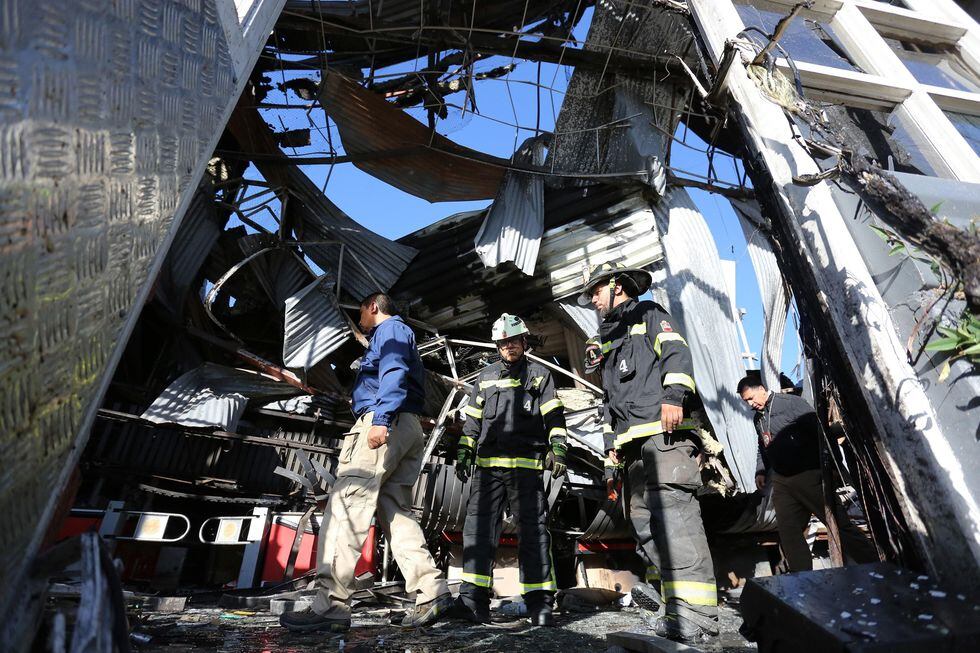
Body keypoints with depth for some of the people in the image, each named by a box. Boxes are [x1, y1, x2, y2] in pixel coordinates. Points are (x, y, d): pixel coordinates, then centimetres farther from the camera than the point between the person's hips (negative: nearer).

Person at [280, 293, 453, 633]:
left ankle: (330, 605, -12)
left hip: (386, 423, -10)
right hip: (409, 431, 10)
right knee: (396, 511, 5)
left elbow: (394, 375, -15)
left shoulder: (390, 330, 4)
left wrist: (381, 419, -26)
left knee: (345, 507, -11)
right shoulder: (398, 336, 33)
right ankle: (432, 592, -1)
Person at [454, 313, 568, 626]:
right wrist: (463, 454, 12)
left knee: (533, 530, 0)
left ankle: (539, 602, 8)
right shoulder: (485, 377, 18)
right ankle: (474, 598, 4)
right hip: (487, 465, 3)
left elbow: (554, 417, 5)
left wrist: (558, 449, -6)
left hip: (526, 465, -2)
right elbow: (472, 421, 19)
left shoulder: (539, 374, 11)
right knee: (478, 526, -2)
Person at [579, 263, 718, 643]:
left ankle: (696, 614, -18)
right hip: (634, 442, 8)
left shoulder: (648, 314, 11)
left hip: (664, 431, -8)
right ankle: (676, 607, 8)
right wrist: (611, 443, 20)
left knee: (673, 512, -18)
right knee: (644, 522, 3)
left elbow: (676, 352, -7)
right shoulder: (609, 342, 30)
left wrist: (673, 396, -22)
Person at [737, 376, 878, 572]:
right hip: (782, 482, 7)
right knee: (787, 531, 4)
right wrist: (760, 471, 15)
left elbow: (819, 431, -12)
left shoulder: (790, 402, -10)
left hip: (809, 476, -7)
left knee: (840, 524, 1)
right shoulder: (758, 418, 13)